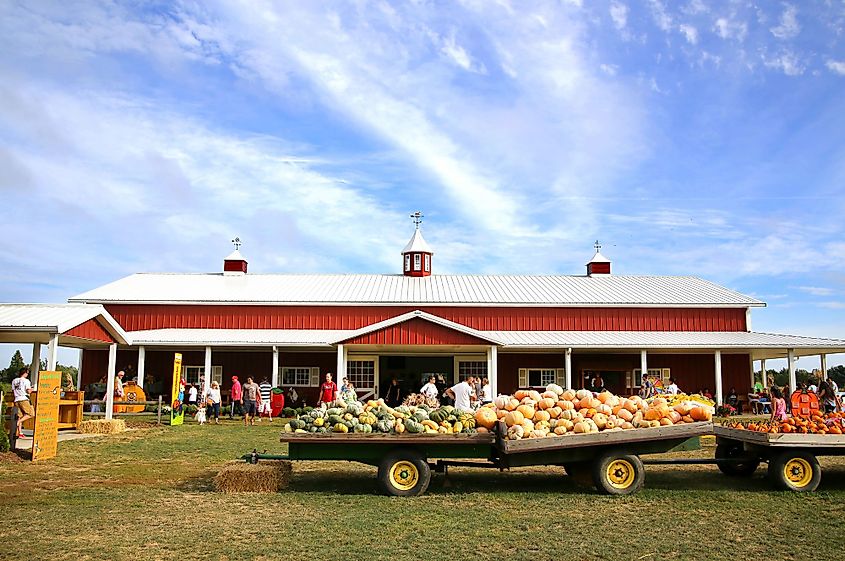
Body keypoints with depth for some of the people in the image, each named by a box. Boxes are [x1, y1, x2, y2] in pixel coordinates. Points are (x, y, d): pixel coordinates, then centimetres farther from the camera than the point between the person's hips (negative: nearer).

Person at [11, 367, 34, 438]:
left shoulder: (14, 381, 14)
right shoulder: (26, 380, -3)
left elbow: (13, 391, 17)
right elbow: (29, 391, -9)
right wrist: (31, 389, 12)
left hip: (16, 400, 7)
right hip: (24, 399, -7)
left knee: (19, 416, 6)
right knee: (31, 414, -1)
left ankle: (20, 433, 3)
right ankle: (19, 421, -19)